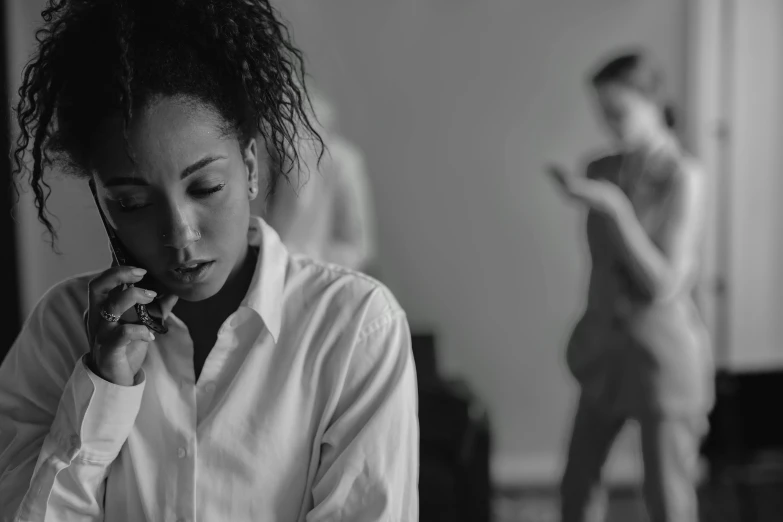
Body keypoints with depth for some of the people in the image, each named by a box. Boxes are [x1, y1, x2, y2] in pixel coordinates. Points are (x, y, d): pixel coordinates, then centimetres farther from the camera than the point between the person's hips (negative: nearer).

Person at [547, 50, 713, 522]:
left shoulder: (685, 177, -15)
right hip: (606, 343, 6)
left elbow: (665, 284, -20)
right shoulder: (602, 171, 1)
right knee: (578, 482, 13)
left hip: (664, 348, -6)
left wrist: (612, 206, -26)